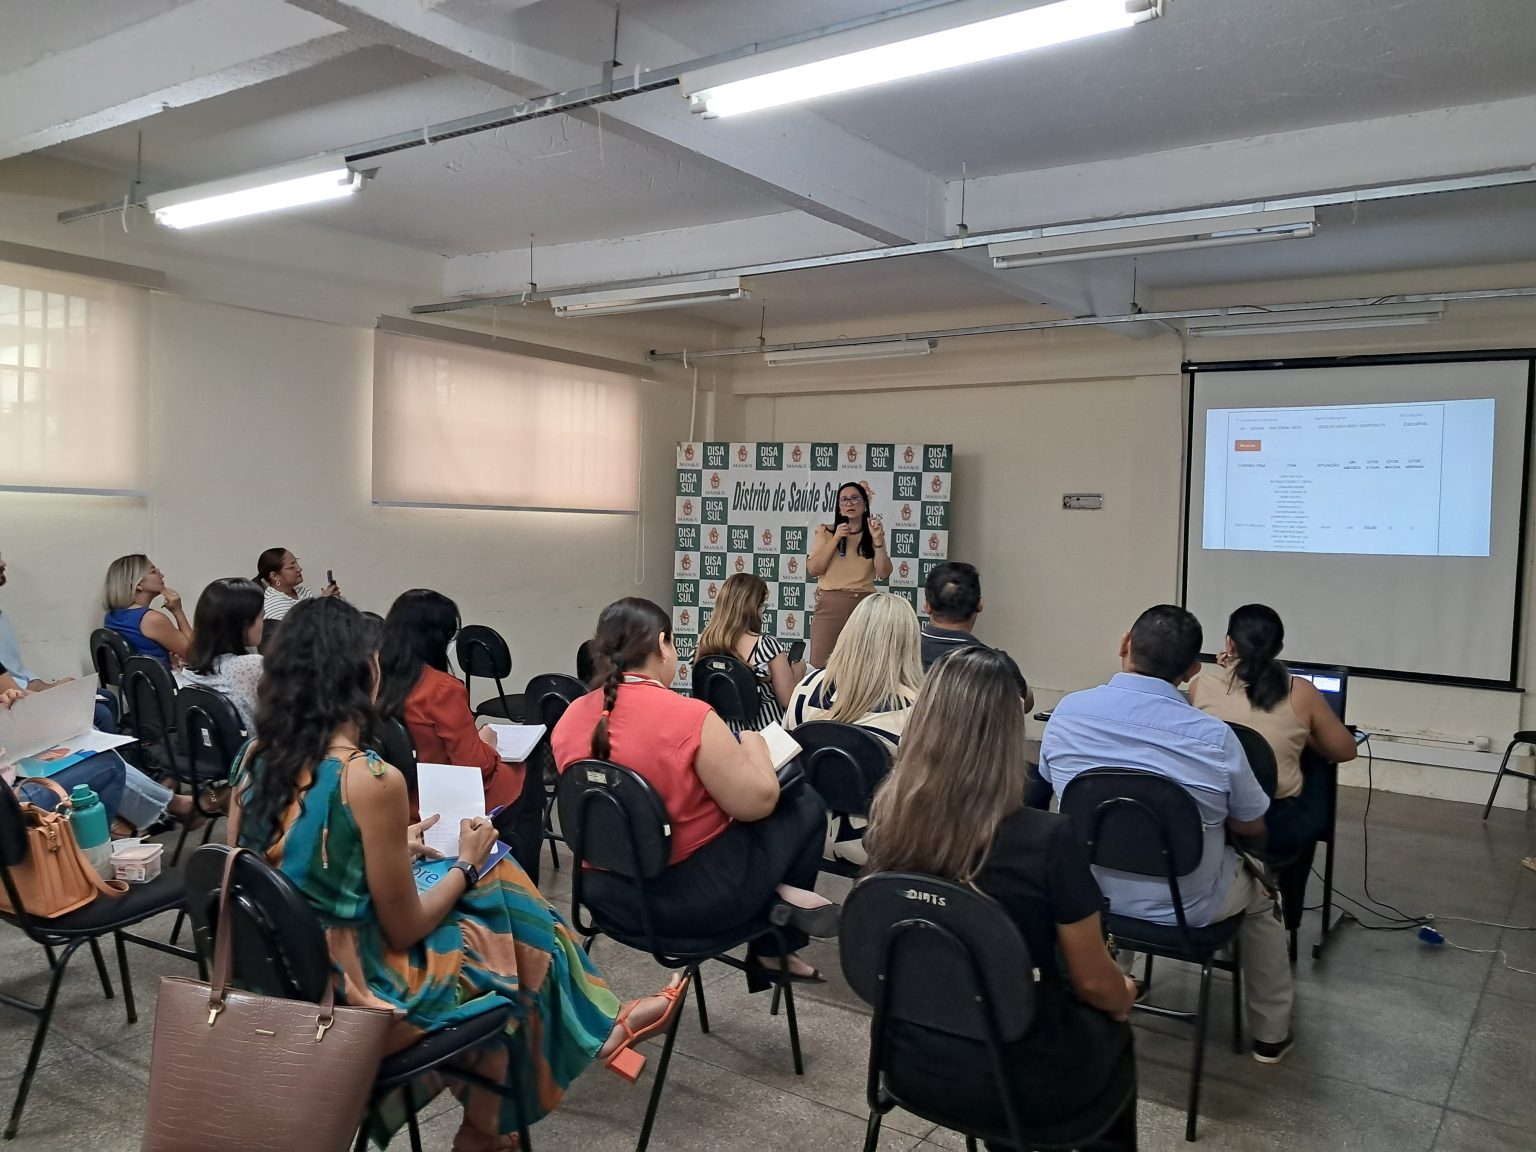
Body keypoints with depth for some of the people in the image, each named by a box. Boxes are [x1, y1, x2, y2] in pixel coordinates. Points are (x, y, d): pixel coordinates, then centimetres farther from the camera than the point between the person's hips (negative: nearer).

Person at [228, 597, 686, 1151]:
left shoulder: (256, 756, -3)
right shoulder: (372, 779, -25)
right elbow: (403, 930, -17)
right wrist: (467, 864, 0)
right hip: (351, 988, -7)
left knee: (484, 894, 19)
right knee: (503, 907, 15)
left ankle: (594, 1027, 31)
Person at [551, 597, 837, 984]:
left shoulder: (571, 717, -3)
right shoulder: (690, 718, -23)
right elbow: (758, 802, -15)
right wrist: (753, 744, 3)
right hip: (690, 898, -7)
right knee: (804, 802, 15)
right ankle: (774, 949, 24)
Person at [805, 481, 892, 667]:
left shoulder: (873, 534, 11)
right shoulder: (825, 531, 7)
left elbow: (883, 573, -1)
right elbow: (813, 569, -4)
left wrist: (878, 540, -11)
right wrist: (836, 539, -8)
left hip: (864, 604, 1)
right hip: (830, 603, -1)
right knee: (821, 665, -5)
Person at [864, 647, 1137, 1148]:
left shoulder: (887, 821, -14)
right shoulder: (1047, 841, -28)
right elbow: (1094, 983, -12)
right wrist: (1126, 996, 11)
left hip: (915, 1060, 4)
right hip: (1017, 1082, -3)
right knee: (1111, 1031, 28)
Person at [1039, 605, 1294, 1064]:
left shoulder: (1067, 712, -16)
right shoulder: (1214, 737, -23)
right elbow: (1252, 828, -7)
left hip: (1091, 893, 3)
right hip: (1185, 907, -2)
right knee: (1260, 891, 29)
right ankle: (1271, 1033, 43)